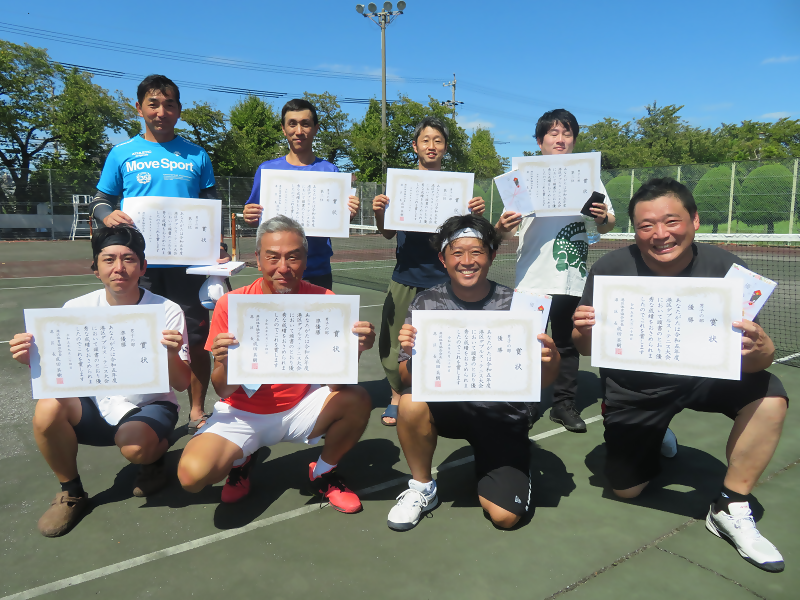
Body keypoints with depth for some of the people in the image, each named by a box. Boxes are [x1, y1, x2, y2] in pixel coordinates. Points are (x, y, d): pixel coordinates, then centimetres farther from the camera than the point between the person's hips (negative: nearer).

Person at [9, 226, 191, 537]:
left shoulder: (167, 311, -12)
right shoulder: (77, 309, -5)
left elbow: (181, 384, -11)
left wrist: (172, 353, -32)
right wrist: (32, 359, -23)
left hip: (151, 406, -3)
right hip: (98, 406, 3)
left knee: (134, 446, -34)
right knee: (48, 408, -26)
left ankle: (156, 453, 8)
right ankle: (71, 493, 2)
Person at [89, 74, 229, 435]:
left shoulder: (196, 156, 9)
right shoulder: (122, 154, 8)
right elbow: (100, 201, 12)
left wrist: (217, 246, -4)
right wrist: (108, 215, -12)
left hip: (188, 262, 0)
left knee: (196, 340, 2)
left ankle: (197, 411, 18)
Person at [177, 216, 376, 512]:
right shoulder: (231, 304, -14)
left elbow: (338, 381, -13)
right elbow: (223, 391, -12)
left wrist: (353, 350, -33)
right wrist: (225, 363, -35)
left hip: (299, 407, 1)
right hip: (243, 412, -1)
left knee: (358, 401, -25)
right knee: (192, 474, -24)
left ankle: (323, 473, 6)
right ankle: (241, 461, 14)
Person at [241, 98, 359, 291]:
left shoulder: (329, 171, 1)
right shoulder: (267, 169, 4)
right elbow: (255, 221, 7)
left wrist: (348, 215, -19)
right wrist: (249, 218, -14)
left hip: (318, 272, 0)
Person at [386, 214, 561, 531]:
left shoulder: (515, 304, -10)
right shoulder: (426, 303, -8)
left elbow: (542, 382, -4)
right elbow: (406, 380, -9)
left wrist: (548, 360, -27)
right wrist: (410, 353, -30)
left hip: (505, 415, 0)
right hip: (450, 404, 1)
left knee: (504, 516, -11)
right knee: (411, 402, -30)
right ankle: (422, 489, -2)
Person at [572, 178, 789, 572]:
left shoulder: (727, 269, -20)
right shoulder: (609, 270, -20)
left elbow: (757, 356, -19)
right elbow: (587, 348, -11)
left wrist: (761, 351, -42)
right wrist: (584, 333, -34)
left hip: (705, 376, 0)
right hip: (633, 392, 0)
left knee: (769, 396, -29)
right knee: (626, 489, 8)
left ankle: (730, 510, -8)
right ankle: (655, 439, 42)